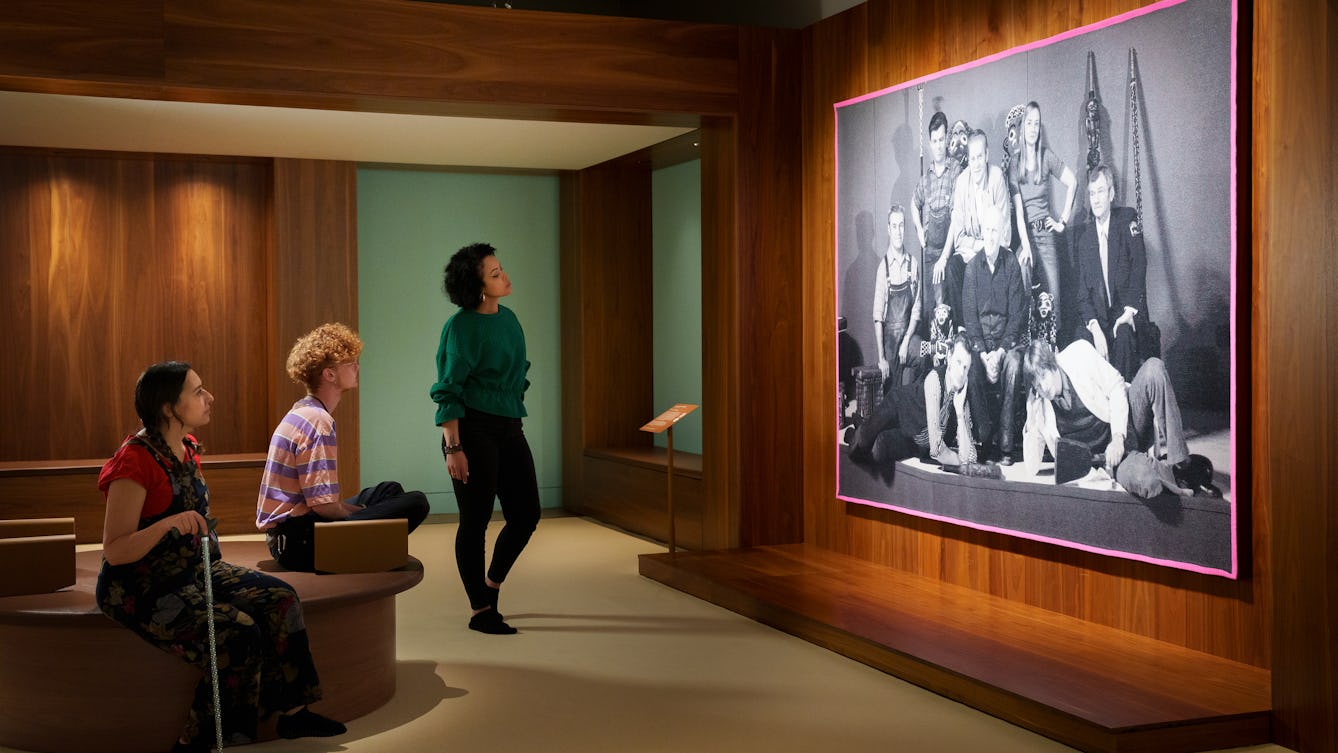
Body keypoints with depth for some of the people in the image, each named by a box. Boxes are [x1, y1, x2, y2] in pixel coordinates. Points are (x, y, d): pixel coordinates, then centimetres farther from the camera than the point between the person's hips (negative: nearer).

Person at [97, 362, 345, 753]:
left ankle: (291, 710, 3)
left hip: (191, 570, 9)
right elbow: (114, 551, -23)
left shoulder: (187, 448, 6)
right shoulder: (135, 460, -21)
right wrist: (169, 523, -37)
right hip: (141, 588, -9)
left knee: (278, 598, -6)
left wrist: (219, 570, 12)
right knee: (238, 633, -24)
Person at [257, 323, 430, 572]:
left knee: (390, 490, 25)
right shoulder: (318, 421, -17)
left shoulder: (302, 412, 14)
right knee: (416, 502, -18)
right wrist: (359, 514, -5)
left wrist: (356, 511, 9)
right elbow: (322, 504, -23)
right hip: (298, 542, -11)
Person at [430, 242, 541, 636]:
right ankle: (480, 611, 13)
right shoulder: (461, 327, -12)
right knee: (476, 520, 2)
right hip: (473, 429, -8)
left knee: (526, 515, 8)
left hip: (509, 429, 8)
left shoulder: (509, 319, 9)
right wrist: (453, 447, -18)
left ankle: (492, 586, 30)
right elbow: (448, 392, -14)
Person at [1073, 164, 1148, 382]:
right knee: (1081, 338, -27)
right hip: (1097, 316, 3)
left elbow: (1139, 266, -7)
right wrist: (1094, 327, -15)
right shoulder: (1085, 237, 7)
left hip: (1125, 314, -2)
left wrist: (1129, 311, -18)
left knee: (1123, 336, -33)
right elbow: (1083, 291, 3)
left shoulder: (1128, 220, 0)